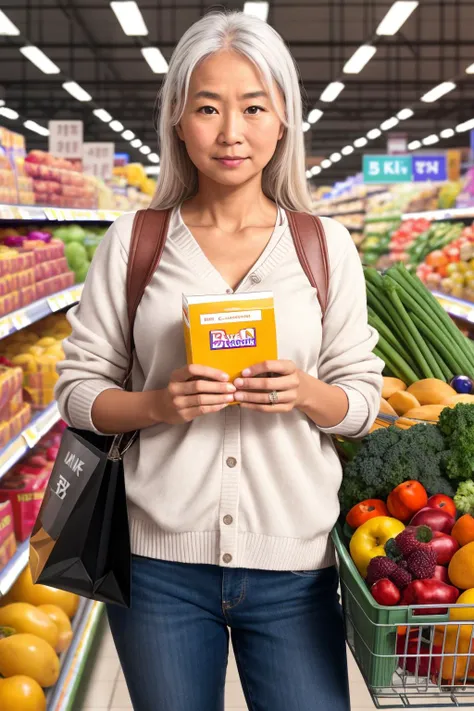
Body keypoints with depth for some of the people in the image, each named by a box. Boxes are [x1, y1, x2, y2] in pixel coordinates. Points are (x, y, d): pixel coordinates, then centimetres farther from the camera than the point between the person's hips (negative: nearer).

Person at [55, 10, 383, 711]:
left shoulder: (326, 246, 3)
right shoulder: (133, 243, 1)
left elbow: (363, 396, 6)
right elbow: (78, 388, 3)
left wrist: (308, 394, -15)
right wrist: (157, 403, -16)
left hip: (294, 568, 1)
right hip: (160, 565, 0)